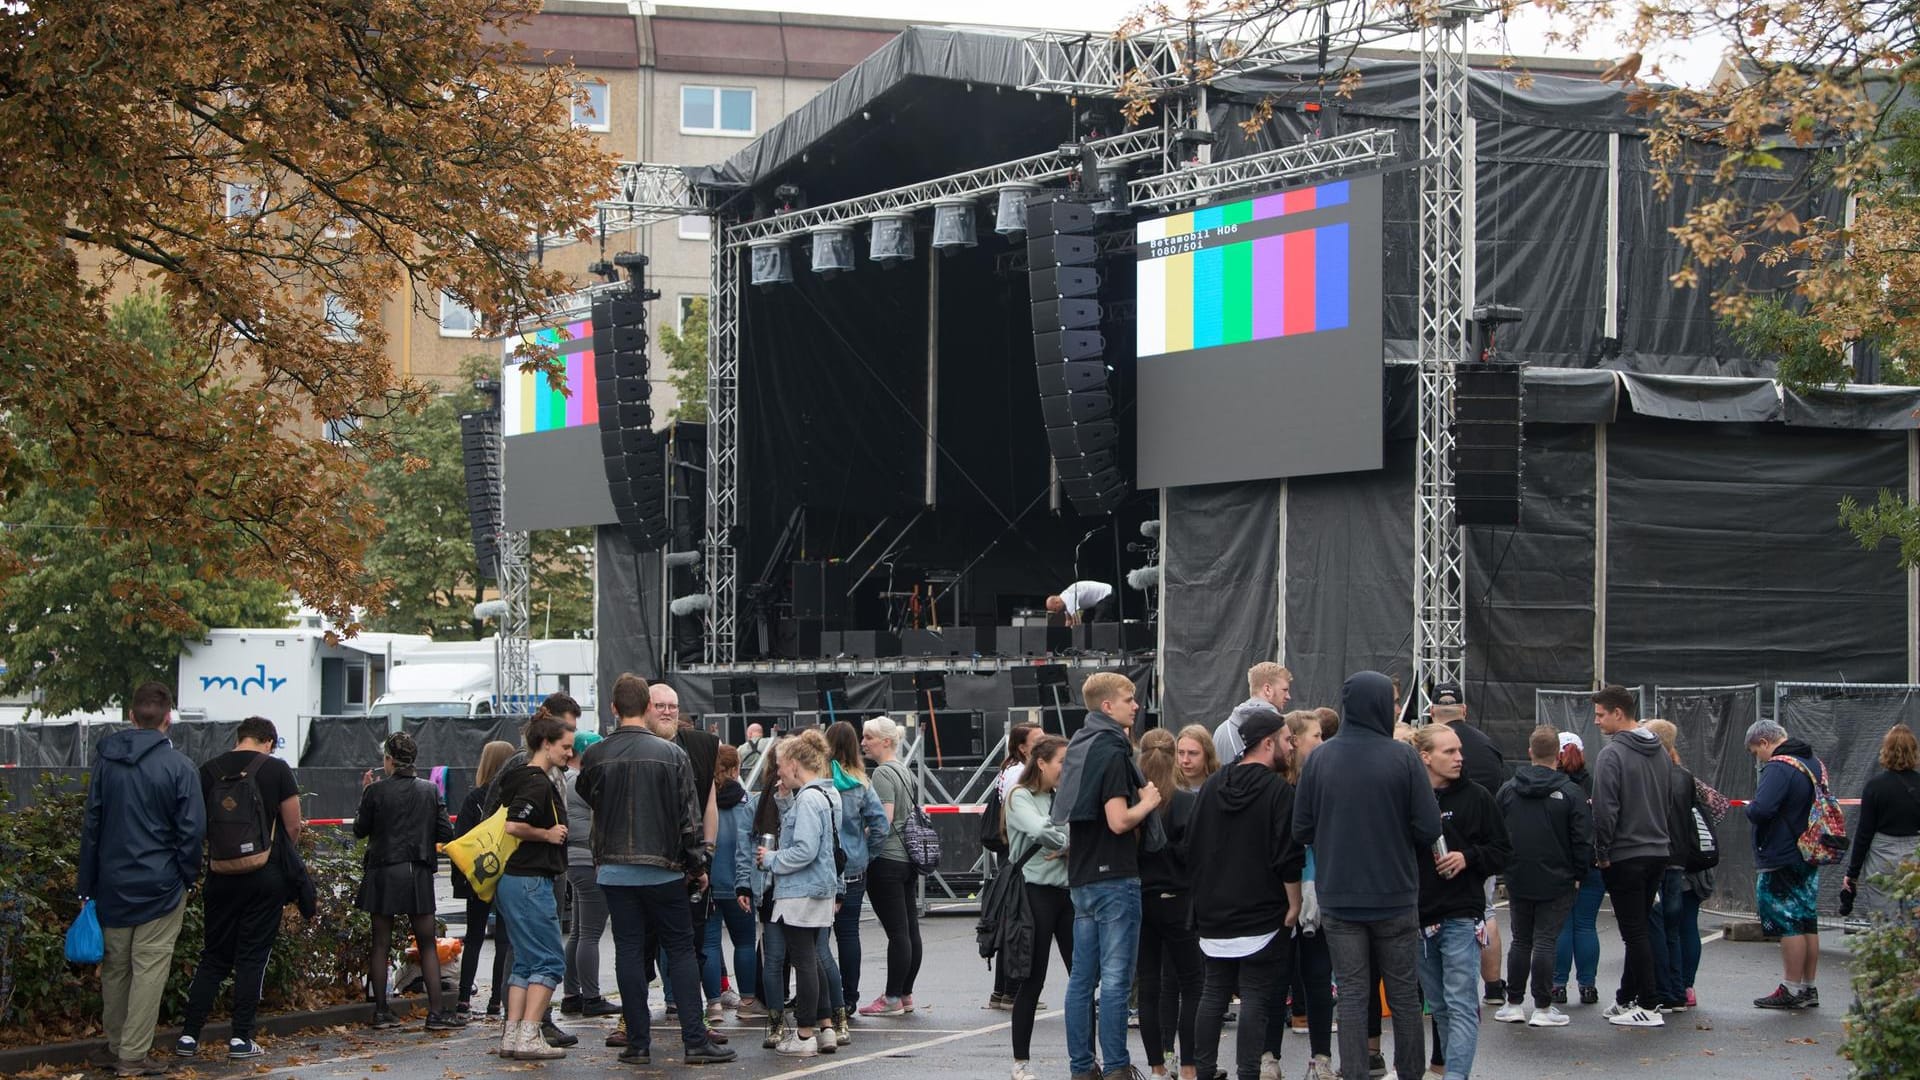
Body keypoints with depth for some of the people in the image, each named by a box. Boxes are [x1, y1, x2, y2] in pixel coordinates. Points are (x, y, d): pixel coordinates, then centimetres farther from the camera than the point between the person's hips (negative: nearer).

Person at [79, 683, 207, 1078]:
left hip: (112, 885, 4)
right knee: (150, 967, 0)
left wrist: (87, 886, 10)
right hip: (161, 885, -4)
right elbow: (192, 829, -10)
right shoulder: (178, 765, -11)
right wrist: (189, 875, 5)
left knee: (114, 967, 15)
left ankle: (116, 1048, 25)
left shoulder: (104, 760, 2)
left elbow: (91, 823, 5)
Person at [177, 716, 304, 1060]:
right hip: (265, 877, -3)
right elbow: (293, 827, -3)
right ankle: (240, 1039, 3)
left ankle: (188, 1036, 8)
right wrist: (283, 857, 15)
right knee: (252, 957, 4)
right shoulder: (276, 770, -5)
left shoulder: (209, 771, 4)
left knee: (213, 957, 12)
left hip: (221, 877, 3)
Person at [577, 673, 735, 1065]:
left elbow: (590, 802, 12)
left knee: (629, 951, 6)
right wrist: (698, 865, 6)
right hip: (663, 868, -2)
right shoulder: (671, 754, -6)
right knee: (681, 950, 5)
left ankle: (638, 1043, 5)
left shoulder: (595, 756, -1)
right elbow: (690, 816, -4)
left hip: (613, 869, 2)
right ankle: (694, 1041, 0)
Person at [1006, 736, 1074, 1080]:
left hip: (1067, 890, 6)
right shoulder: (1020, 797, -5)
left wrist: (1066, 848, -14)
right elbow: (1041, 832, -22)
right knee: (1033, 981, -1)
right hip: (1036, 892, -6)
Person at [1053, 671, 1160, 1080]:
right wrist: (1148, 802, -5)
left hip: (1082, 877, 9)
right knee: (1116, 979, -5)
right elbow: (1119, 820, -22)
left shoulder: (1079, 747, 13)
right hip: (1114, 877, -9)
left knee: (1082, 977, 10)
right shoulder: (1113, 752, -14)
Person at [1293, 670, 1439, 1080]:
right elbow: (1429, 829, -11)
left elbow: (1301, 830, -2)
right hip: (1395, 896, -2)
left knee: (1351, 995, 7)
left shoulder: (1319, 758, -4)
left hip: (1337, 897, 2)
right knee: (1403, 993, 10)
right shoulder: (1403, 758, -11)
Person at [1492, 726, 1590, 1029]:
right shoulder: (1571, 793, -9)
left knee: (1520, 940, 13)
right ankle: (1543, 1007, 1)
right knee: (1546, 941, -1)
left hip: (1518, 880, 3)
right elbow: (1583, 840, -9)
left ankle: (1514, 1003, 15)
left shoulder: (1507, 790, 2)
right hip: (1557, 882, -3)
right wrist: (1579, 875, 2)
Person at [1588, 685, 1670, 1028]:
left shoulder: (1612, 753, -15)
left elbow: (1605, 809, -19)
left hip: (1626, 856, -8)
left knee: (1634, 931, -4)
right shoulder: (1657, 752, 10)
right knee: (1639, 928, 15)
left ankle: (1650, 1007, -4)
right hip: (1658, 852, 8)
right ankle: (1627, 998, 23)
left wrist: (1602, 853, -10)